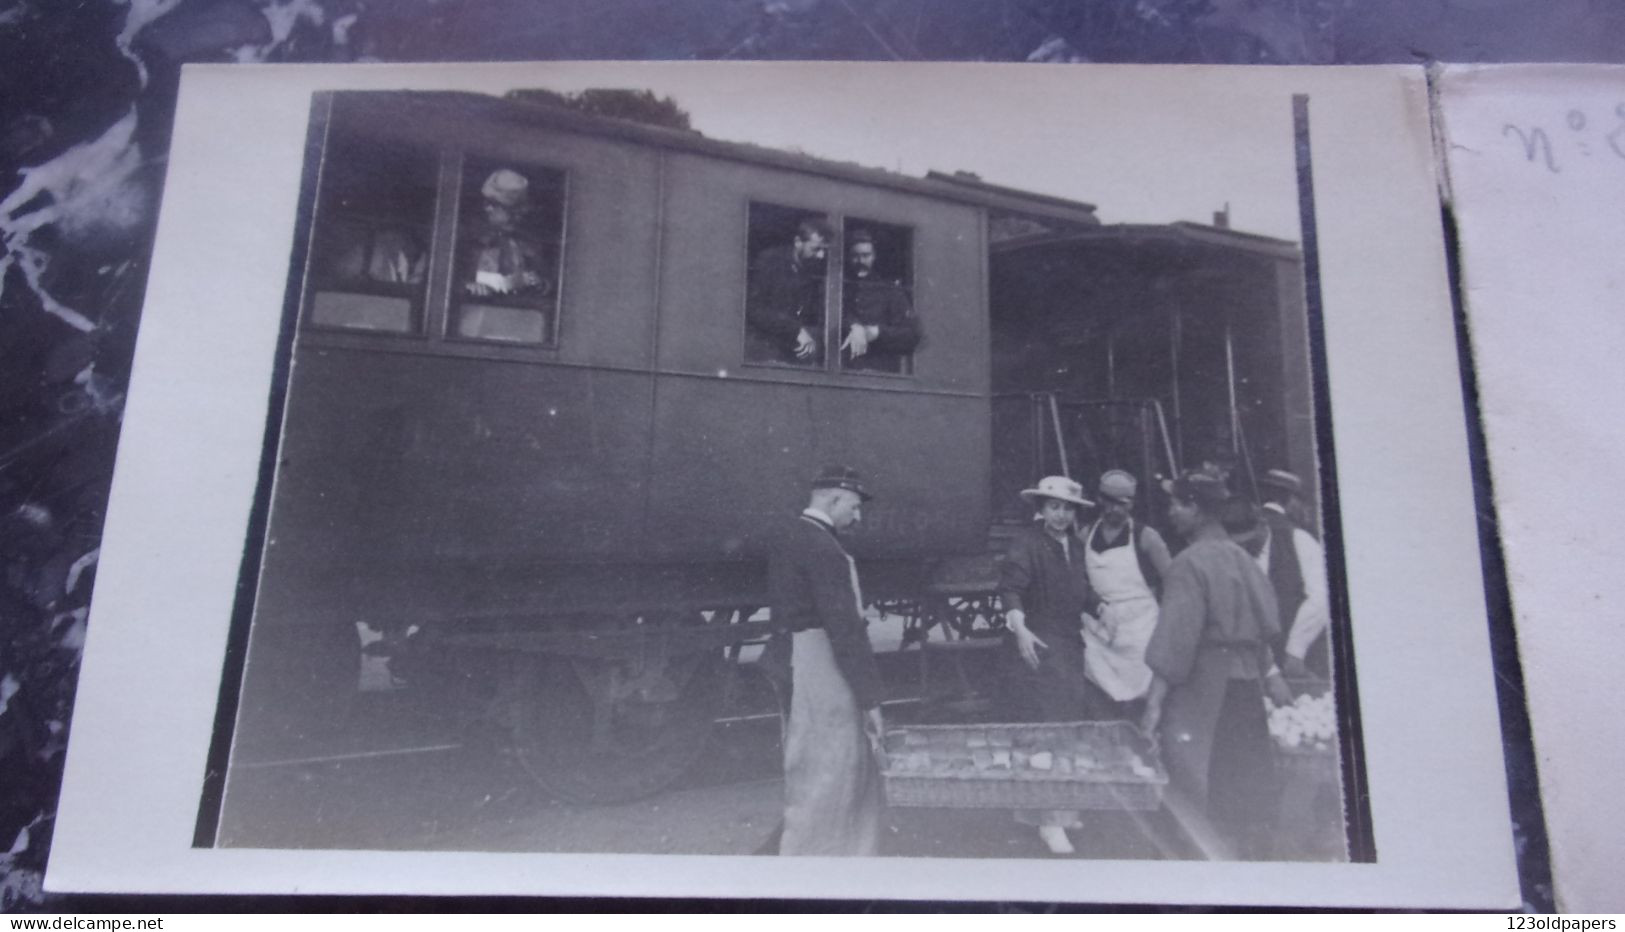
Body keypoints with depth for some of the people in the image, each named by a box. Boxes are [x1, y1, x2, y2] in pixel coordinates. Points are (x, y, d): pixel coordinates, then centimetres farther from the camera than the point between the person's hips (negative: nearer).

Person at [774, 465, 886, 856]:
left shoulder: (792, 537, 13)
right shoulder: (821, 547, -18)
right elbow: (844, 628, -20)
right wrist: (870, 696, -17)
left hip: (799, 662, 10)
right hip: (825, 673, -10)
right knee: (825, 777, -1)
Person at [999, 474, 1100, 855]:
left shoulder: (1075, 546, 12)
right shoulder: (1027, 542, -11)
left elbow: (1083, 592, 17)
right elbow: (1010, 587, -20)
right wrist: (1020, 628, -34)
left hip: (1070, 644, 8)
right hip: (1040, 645, -8)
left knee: (1068, 721, 12)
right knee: (1053, 723, -10)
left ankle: (1036, 807, 24)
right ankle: (1050, 819, -3)